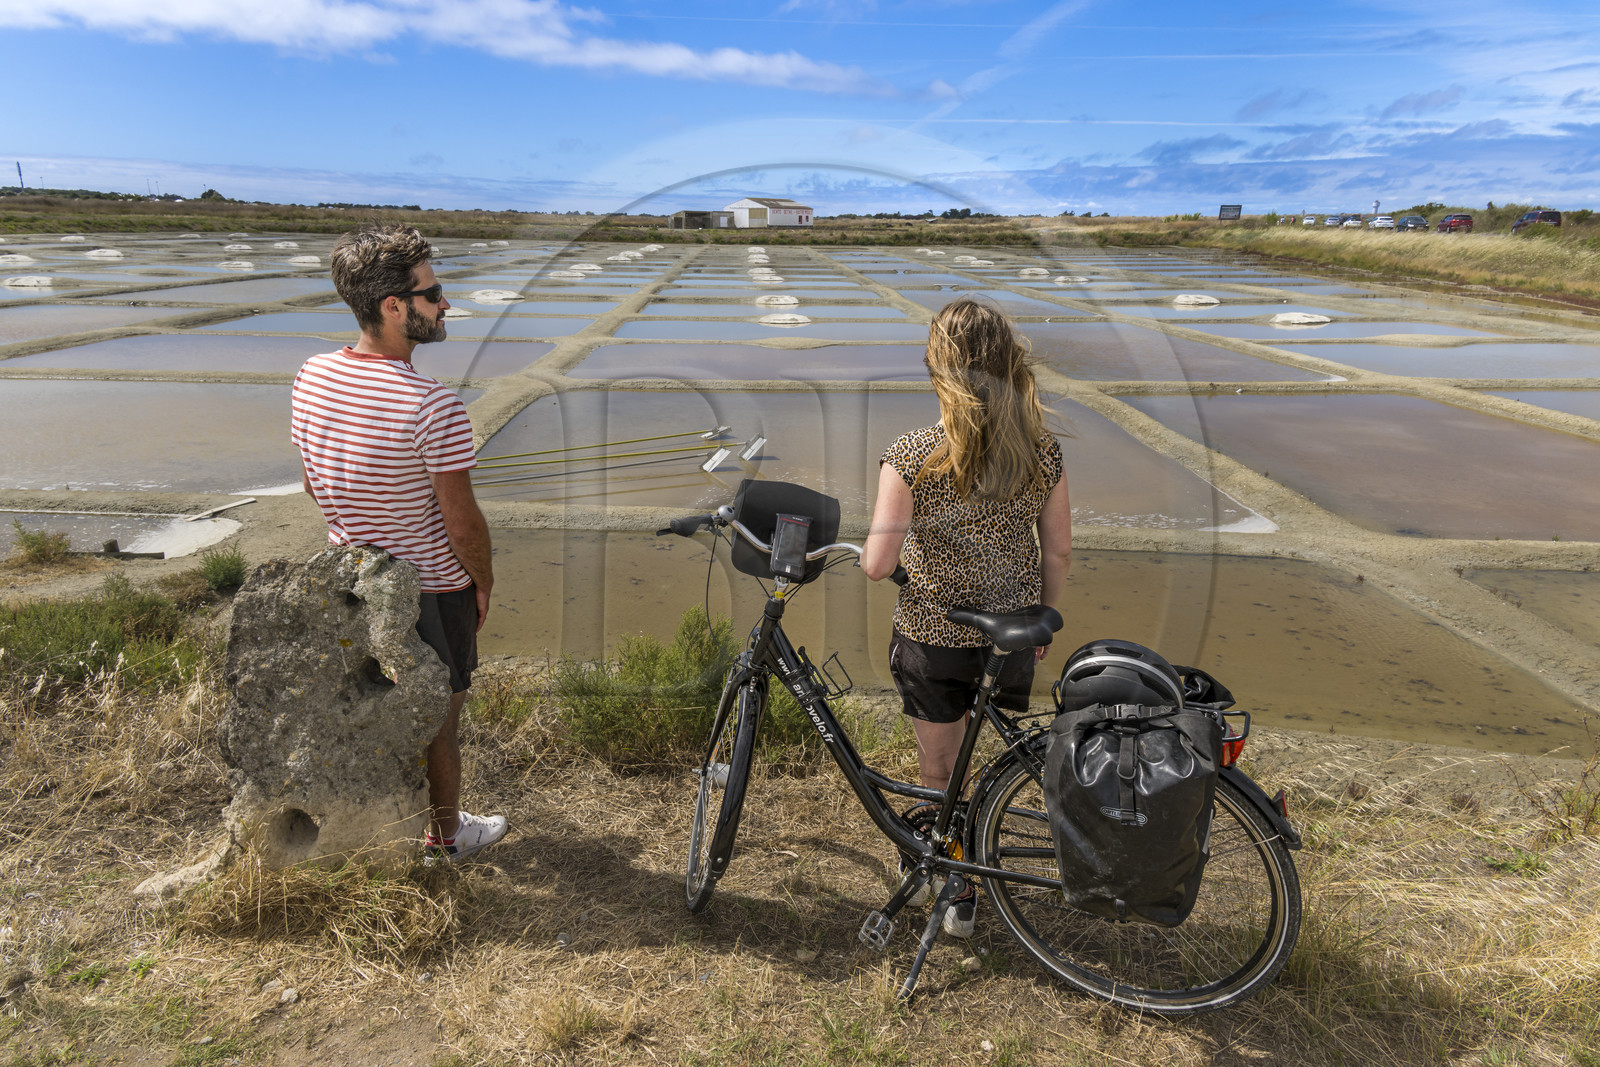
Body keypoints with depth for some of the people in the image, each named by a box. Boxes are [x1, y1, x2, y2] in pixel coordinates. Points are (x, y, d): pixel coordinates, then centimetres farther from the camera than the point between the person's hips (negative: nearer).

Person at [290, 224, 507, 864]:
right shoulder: (432, 405, -29)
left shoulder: (310, 379, -6)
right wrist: (484, 580, -4)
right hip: (433, 587, -6)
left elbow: (313, 487, 7)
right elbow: (462, 523, -22)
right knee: (436, 721, 14)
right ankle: (445, 837, 35)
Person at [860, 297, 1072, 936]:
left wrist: (865, 552, 1)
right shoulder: (1042, 453, -11)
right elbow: (1058, 553, -2)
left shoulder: (911, 458, -22)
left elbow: (876, 565, -23)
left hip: (933, 636, -3)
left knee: (939, 774, 19)